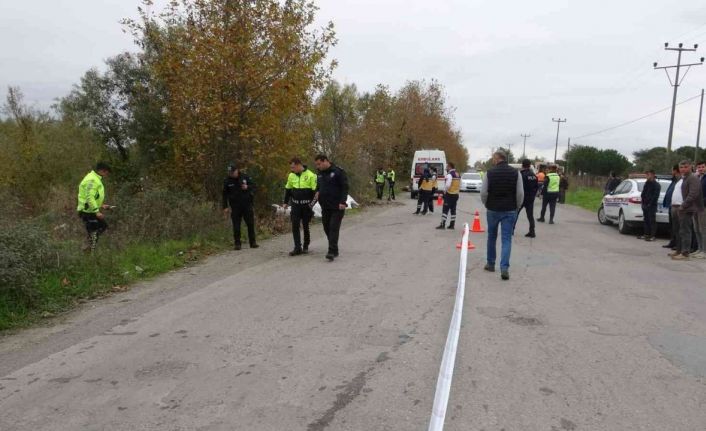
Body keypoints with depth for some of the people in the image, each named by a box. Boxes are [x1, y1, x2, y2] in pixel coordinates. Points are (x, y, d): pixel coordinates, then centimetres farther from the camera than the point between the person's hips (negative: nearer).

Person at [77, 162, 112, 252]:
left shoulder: (96, 179, 14)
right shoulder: (92, 180, -19)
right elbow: (89, 197, -27)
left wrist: (101, 205, 19)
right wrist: (97, 211, -26)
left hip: (91, 211, 10)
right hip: (88, 212, -10)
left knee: (103, 226, 17)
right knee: (93, 232, -1)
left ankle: (87, 247, 23)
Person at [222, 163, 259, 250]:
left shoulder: (245, 177, -1)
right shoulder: (227, 181, -1)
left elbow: (255, 186, 5)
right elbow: (225, 195, 3)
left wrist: (248, 187, -16)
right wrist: (225, 207, -1)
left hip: (247, 205, 1)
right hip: (235, 207, 0)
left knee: (250, 224, 5)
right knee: (236, 227, 0)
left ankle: (253, 242, 15)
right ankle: (237, 244, 9)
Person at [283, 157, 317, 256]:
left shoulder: (310, 175, -9)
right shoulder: (291, 176, 5)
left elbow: (315, 190, -6)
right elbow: (287, 189, 16)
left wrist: (311, 202, -11)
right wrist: (286, 202, 14)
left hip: (306, 205, -3)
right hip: (295, 205, 4)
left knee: (305, 226, 6)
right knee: (295, 226, -3)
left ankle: (306, 246, 21)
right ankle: (297, 248, 1)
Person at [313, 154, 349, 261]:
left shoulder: (338, 172, -8)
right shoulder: (320, 174, 13)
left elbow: (345, 187, -11)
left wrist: (343, 202, -19)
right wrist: (317, 193, 2)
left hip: (337, 207, -7)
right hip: (325, 207, 7)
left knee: (334, 228, -11)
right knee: (327, 228, 9)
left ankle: (332, 252, -13)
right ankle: (334, 250, 21)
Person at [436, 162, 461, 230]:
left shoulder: (449, 175, -14)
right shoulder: (458, 175, 13)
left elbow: (448, 185, -25)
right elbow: (460, 185, 15)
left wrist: (445, 191, -10)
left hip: (449, 194, -8)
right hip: (456, 195, 8)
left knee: (445, 210, -5)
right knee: (453, 210, 11)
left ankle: (443, 225, -6)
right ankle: (452, 225, 13)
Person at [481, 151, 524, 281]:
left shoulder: (490, 173, -5)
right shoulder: (515, 173, -4)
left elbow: (483, 193, -7)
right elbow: (520, 193, -8)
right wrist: (517, 207, 7)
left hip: (493, 210, 0)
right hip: (510, 210, 0)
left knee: (492, 237, 17)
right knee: (507, 239, 1)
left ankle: (490, 264, 27)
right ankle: (504, 267, -11)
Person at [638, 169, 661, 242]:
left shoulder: (656, 185, -6)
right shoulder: (647, 183, 18)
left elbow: (655, 196, -13)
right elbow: (643, 194, 18)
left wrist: (650, 203, -16)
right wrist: (643, 202, 4)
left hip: (652, 206, -8)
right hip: (645, 205, 8)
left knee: (652, 220, -7)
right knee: (646, 220, 11)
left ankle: (652, 236, -7)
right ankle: (646, 234, 17)